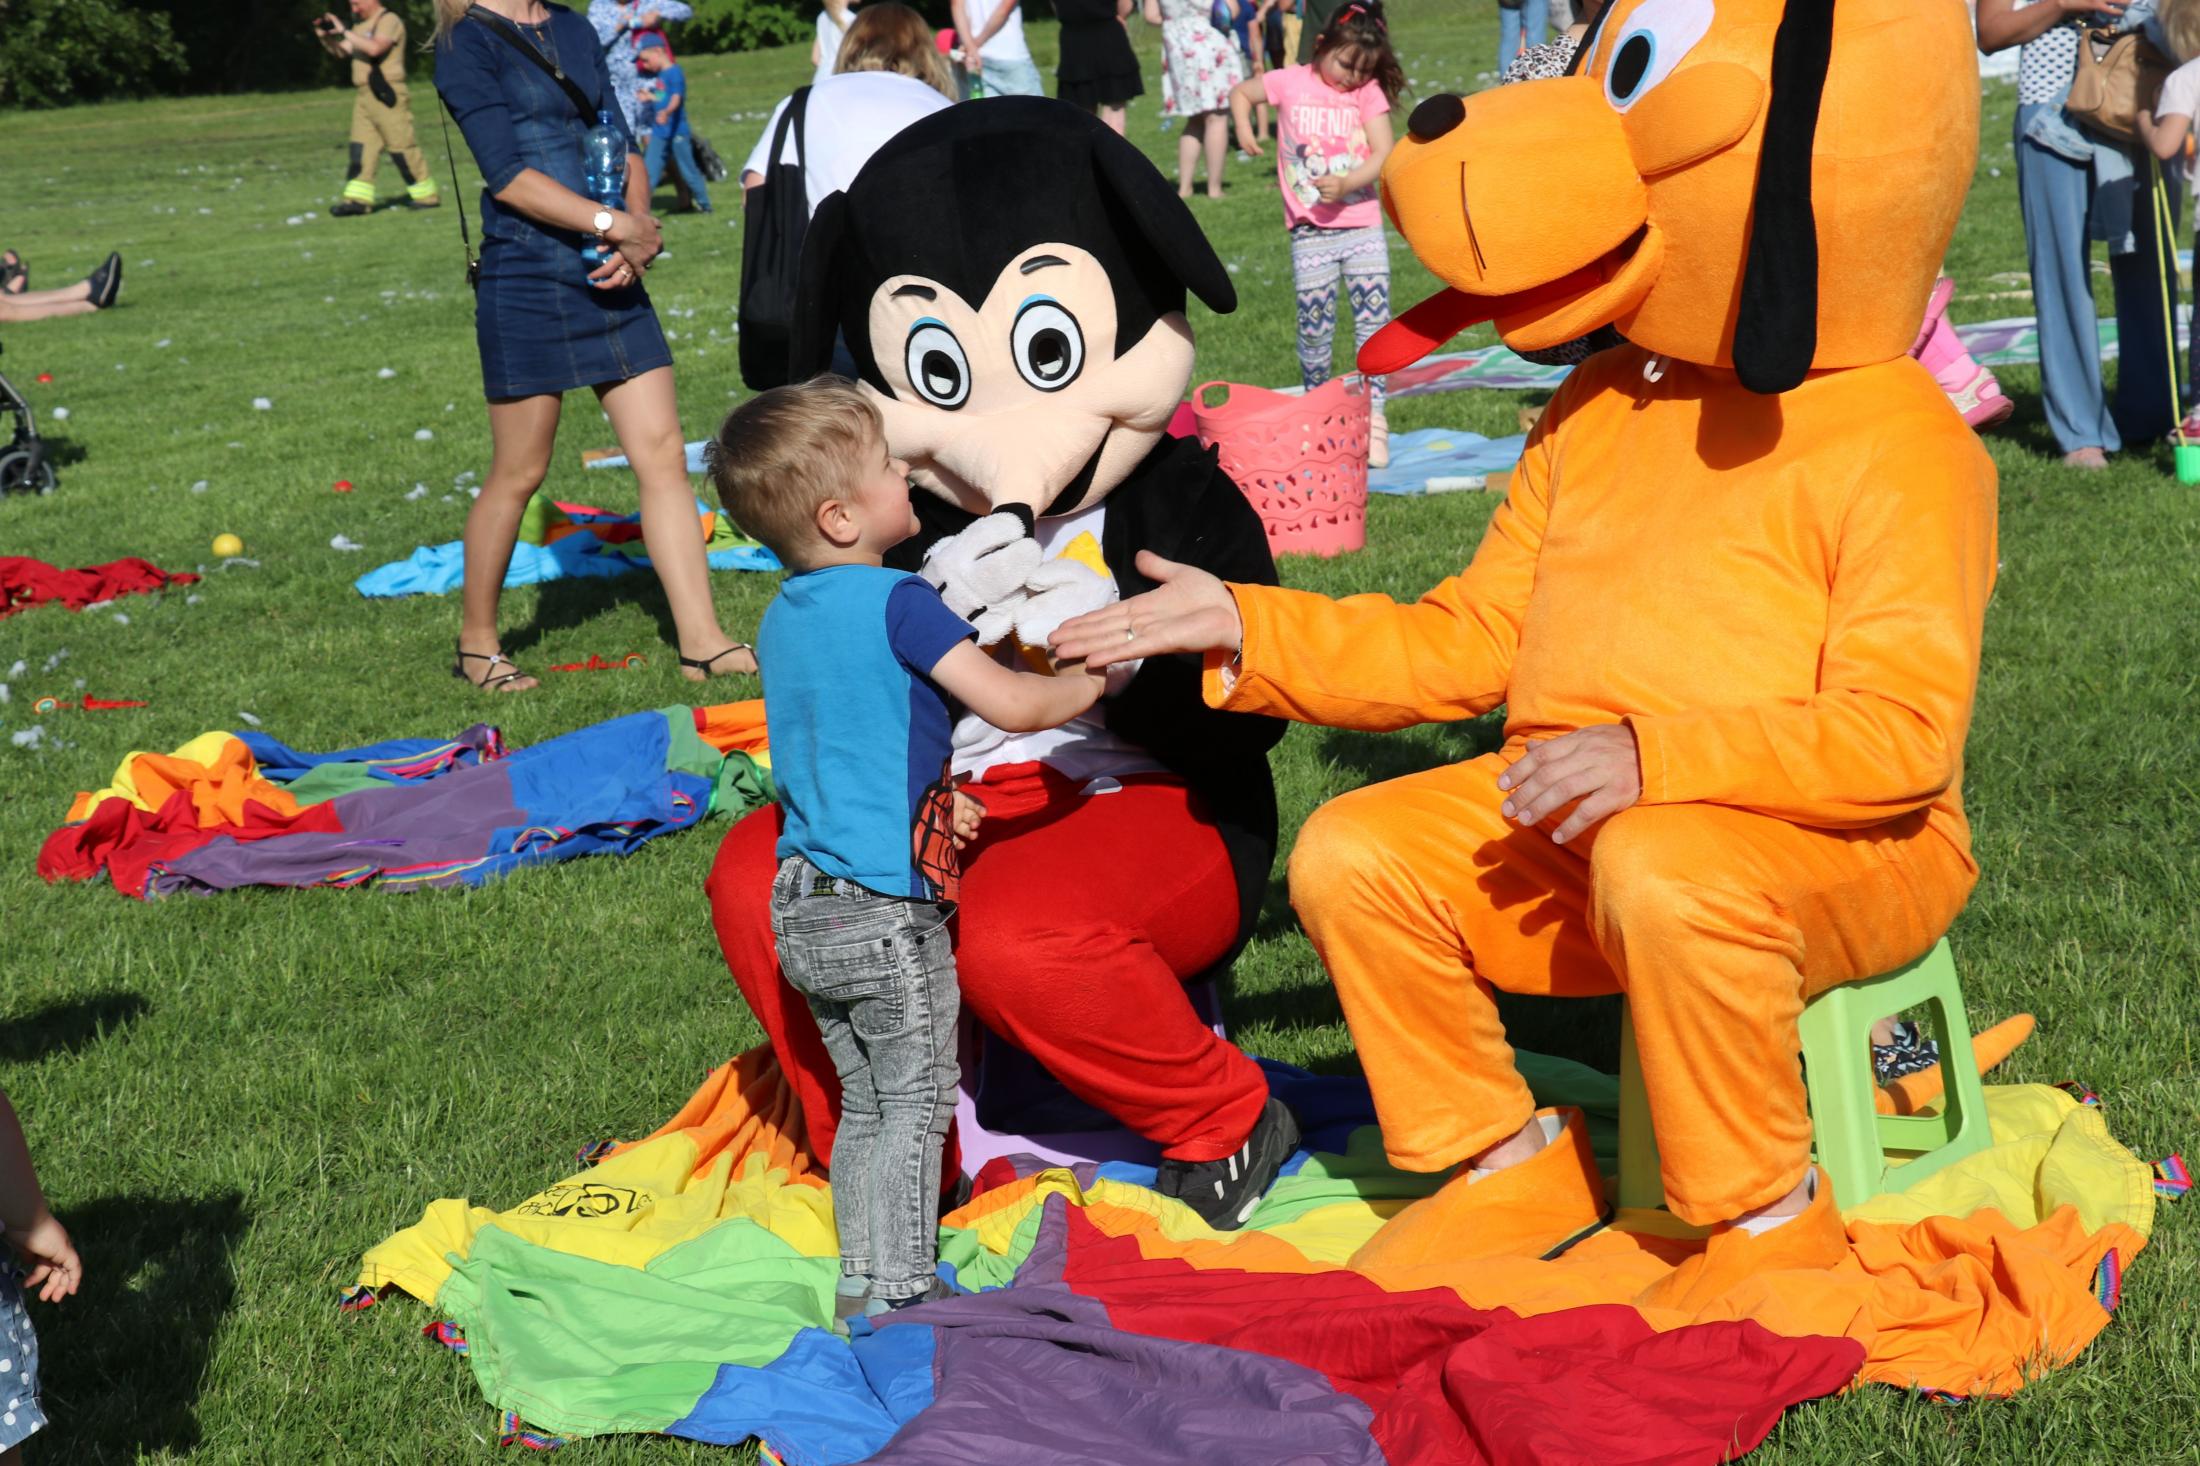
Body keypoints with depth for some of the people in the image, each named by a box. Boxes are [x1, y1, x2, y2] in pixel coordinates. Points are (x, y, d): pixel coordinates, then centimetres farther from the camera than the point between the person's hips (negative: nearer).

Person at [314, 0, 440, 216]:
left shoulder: (389, 21, -9)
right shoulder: (362, 25, 19)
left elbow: (375, 48, -25)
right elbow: (340, 50, 25)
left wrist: (344, 32, -21)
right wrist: (325, 36, 7)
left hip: (386, 95, -9)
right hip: (364, 96, 9)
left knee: (401, 146, -4)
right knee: (360, 147, 1)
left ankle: (426, 194, 6)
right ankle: (358, 199, -1)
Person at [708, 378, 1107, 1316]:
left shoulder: (784, 616, 12)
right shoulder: (895, 603, -15)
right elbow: (1012, 705, -19)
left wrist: (930, 801, 20)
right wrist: (1093, 680, -2)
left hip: (804, 906, 8)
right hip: (886, 908, -8)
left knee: (863, 1105, 18)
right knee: (915, 1102, 3)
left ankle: (862, 1278, 23)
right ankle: (898, 1293, 5)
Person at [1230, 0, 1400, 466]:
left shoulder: (1369, 92, -1)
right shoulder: (1291, 83, 0)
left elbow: (1384, 154, -9)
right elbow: (1240, 92, 17)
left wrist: (1347, 184, -24)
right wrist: (1244, 129, 0)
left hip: (1363, 226, 0)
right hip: (1310, 232, 0)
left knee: (1374, 319, -5)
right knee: (1314, 327, 4)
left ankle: (1372, 418, 0)